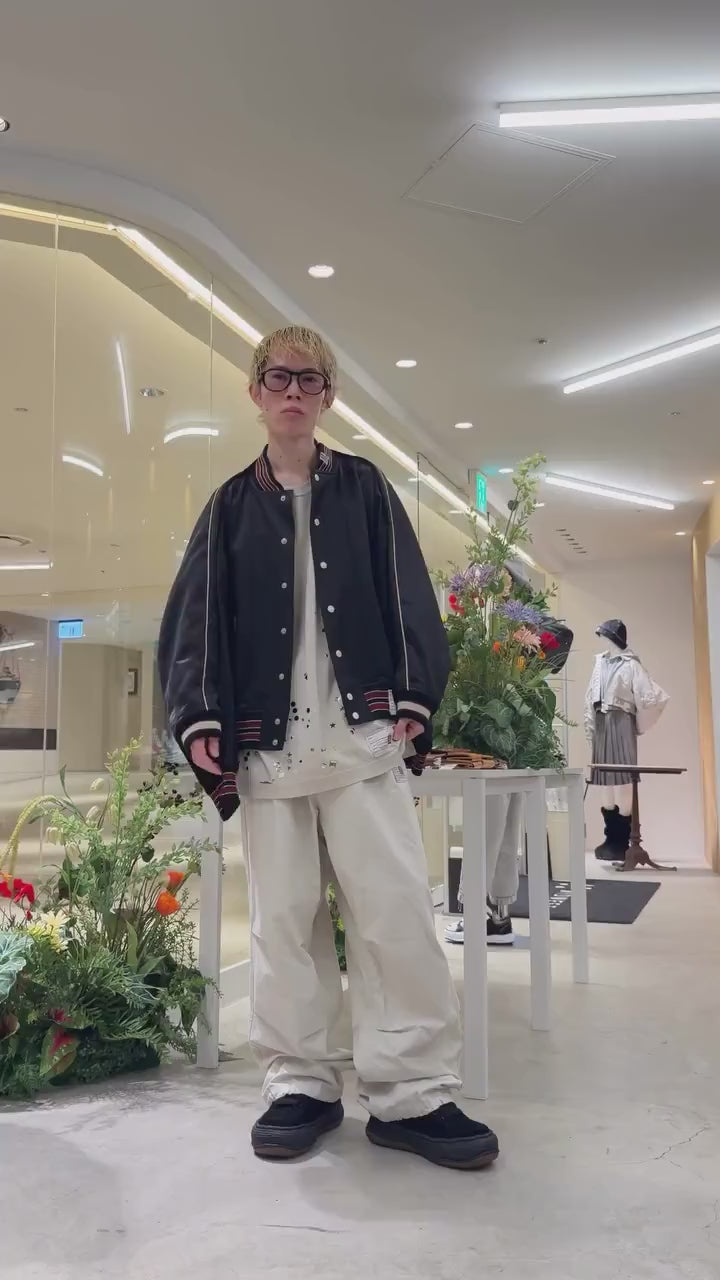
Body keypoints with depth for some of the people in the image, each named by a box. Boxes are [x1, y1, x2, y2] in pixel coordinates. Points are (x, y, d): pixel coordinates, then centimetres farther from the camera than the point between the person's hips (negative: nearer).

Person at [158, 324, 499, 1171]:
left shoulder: (364, 490, 13)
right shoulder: (231, 506, 14)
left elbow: (406, 595, 7)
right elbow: (196, 619, 7)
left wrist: (415, 696, -4)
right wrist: (199, 716, -5)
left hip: (363, 731, -1)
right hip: (266, 741, 1)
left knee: (395, 907, -4)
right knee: (283, 917, 6)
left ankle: (411, 1092, 6)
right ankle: (301, 1082, 18)